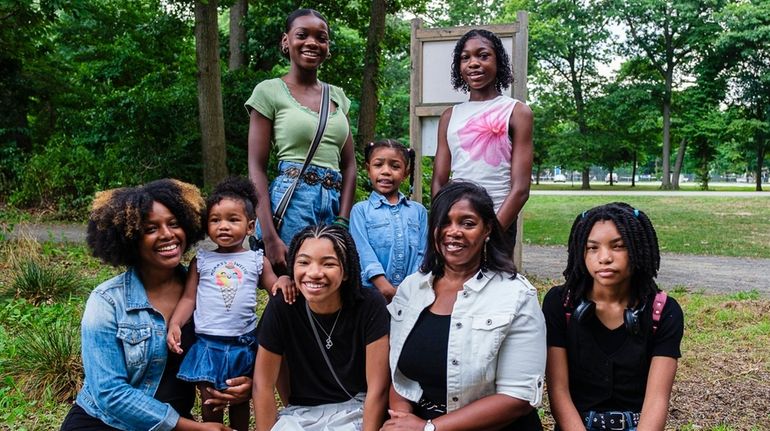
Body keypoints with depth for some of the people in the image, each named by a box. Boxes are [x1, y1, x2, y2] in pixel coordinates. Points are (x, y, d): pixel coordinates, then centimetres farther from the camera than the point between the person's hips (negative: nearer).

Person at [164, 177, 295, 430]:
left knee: (241, 403, 16)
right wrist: (174, 324, -13)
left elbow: (276, 291, 5)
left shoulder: (257, 261, 2)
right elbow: (189, 298, 2)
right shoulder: (201, 260, 3)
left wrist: (284, 281, -17)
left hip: (244, 345, 1)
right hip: (208, 345, 0)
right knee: (210, 406, 8)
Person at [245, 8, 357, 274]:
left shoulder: (337, 96, 14)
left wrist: (343, 222, -1)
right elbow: (257, 167, -5)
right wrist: (269, 237, -14)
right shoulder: (269, 91, -1)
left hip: (335, 204, 5)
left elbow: (349, 164, 12)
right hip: (291, 204, -4)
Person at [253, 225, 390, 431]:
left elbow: (378, 387, -15)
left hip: (357, 410, -2)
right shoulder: (281, 307, -14)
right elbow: (263, 384, -6)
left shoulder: (369, 305, -18)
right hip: (301, 412, 2)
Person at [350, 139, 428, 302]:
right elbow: (364, 253, -4)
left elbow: (422, 253, 7)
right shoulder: (360, 210, 6)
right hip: (374, 292, -1)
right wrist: (387, 289, -15)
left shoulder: (418, 211, 13)